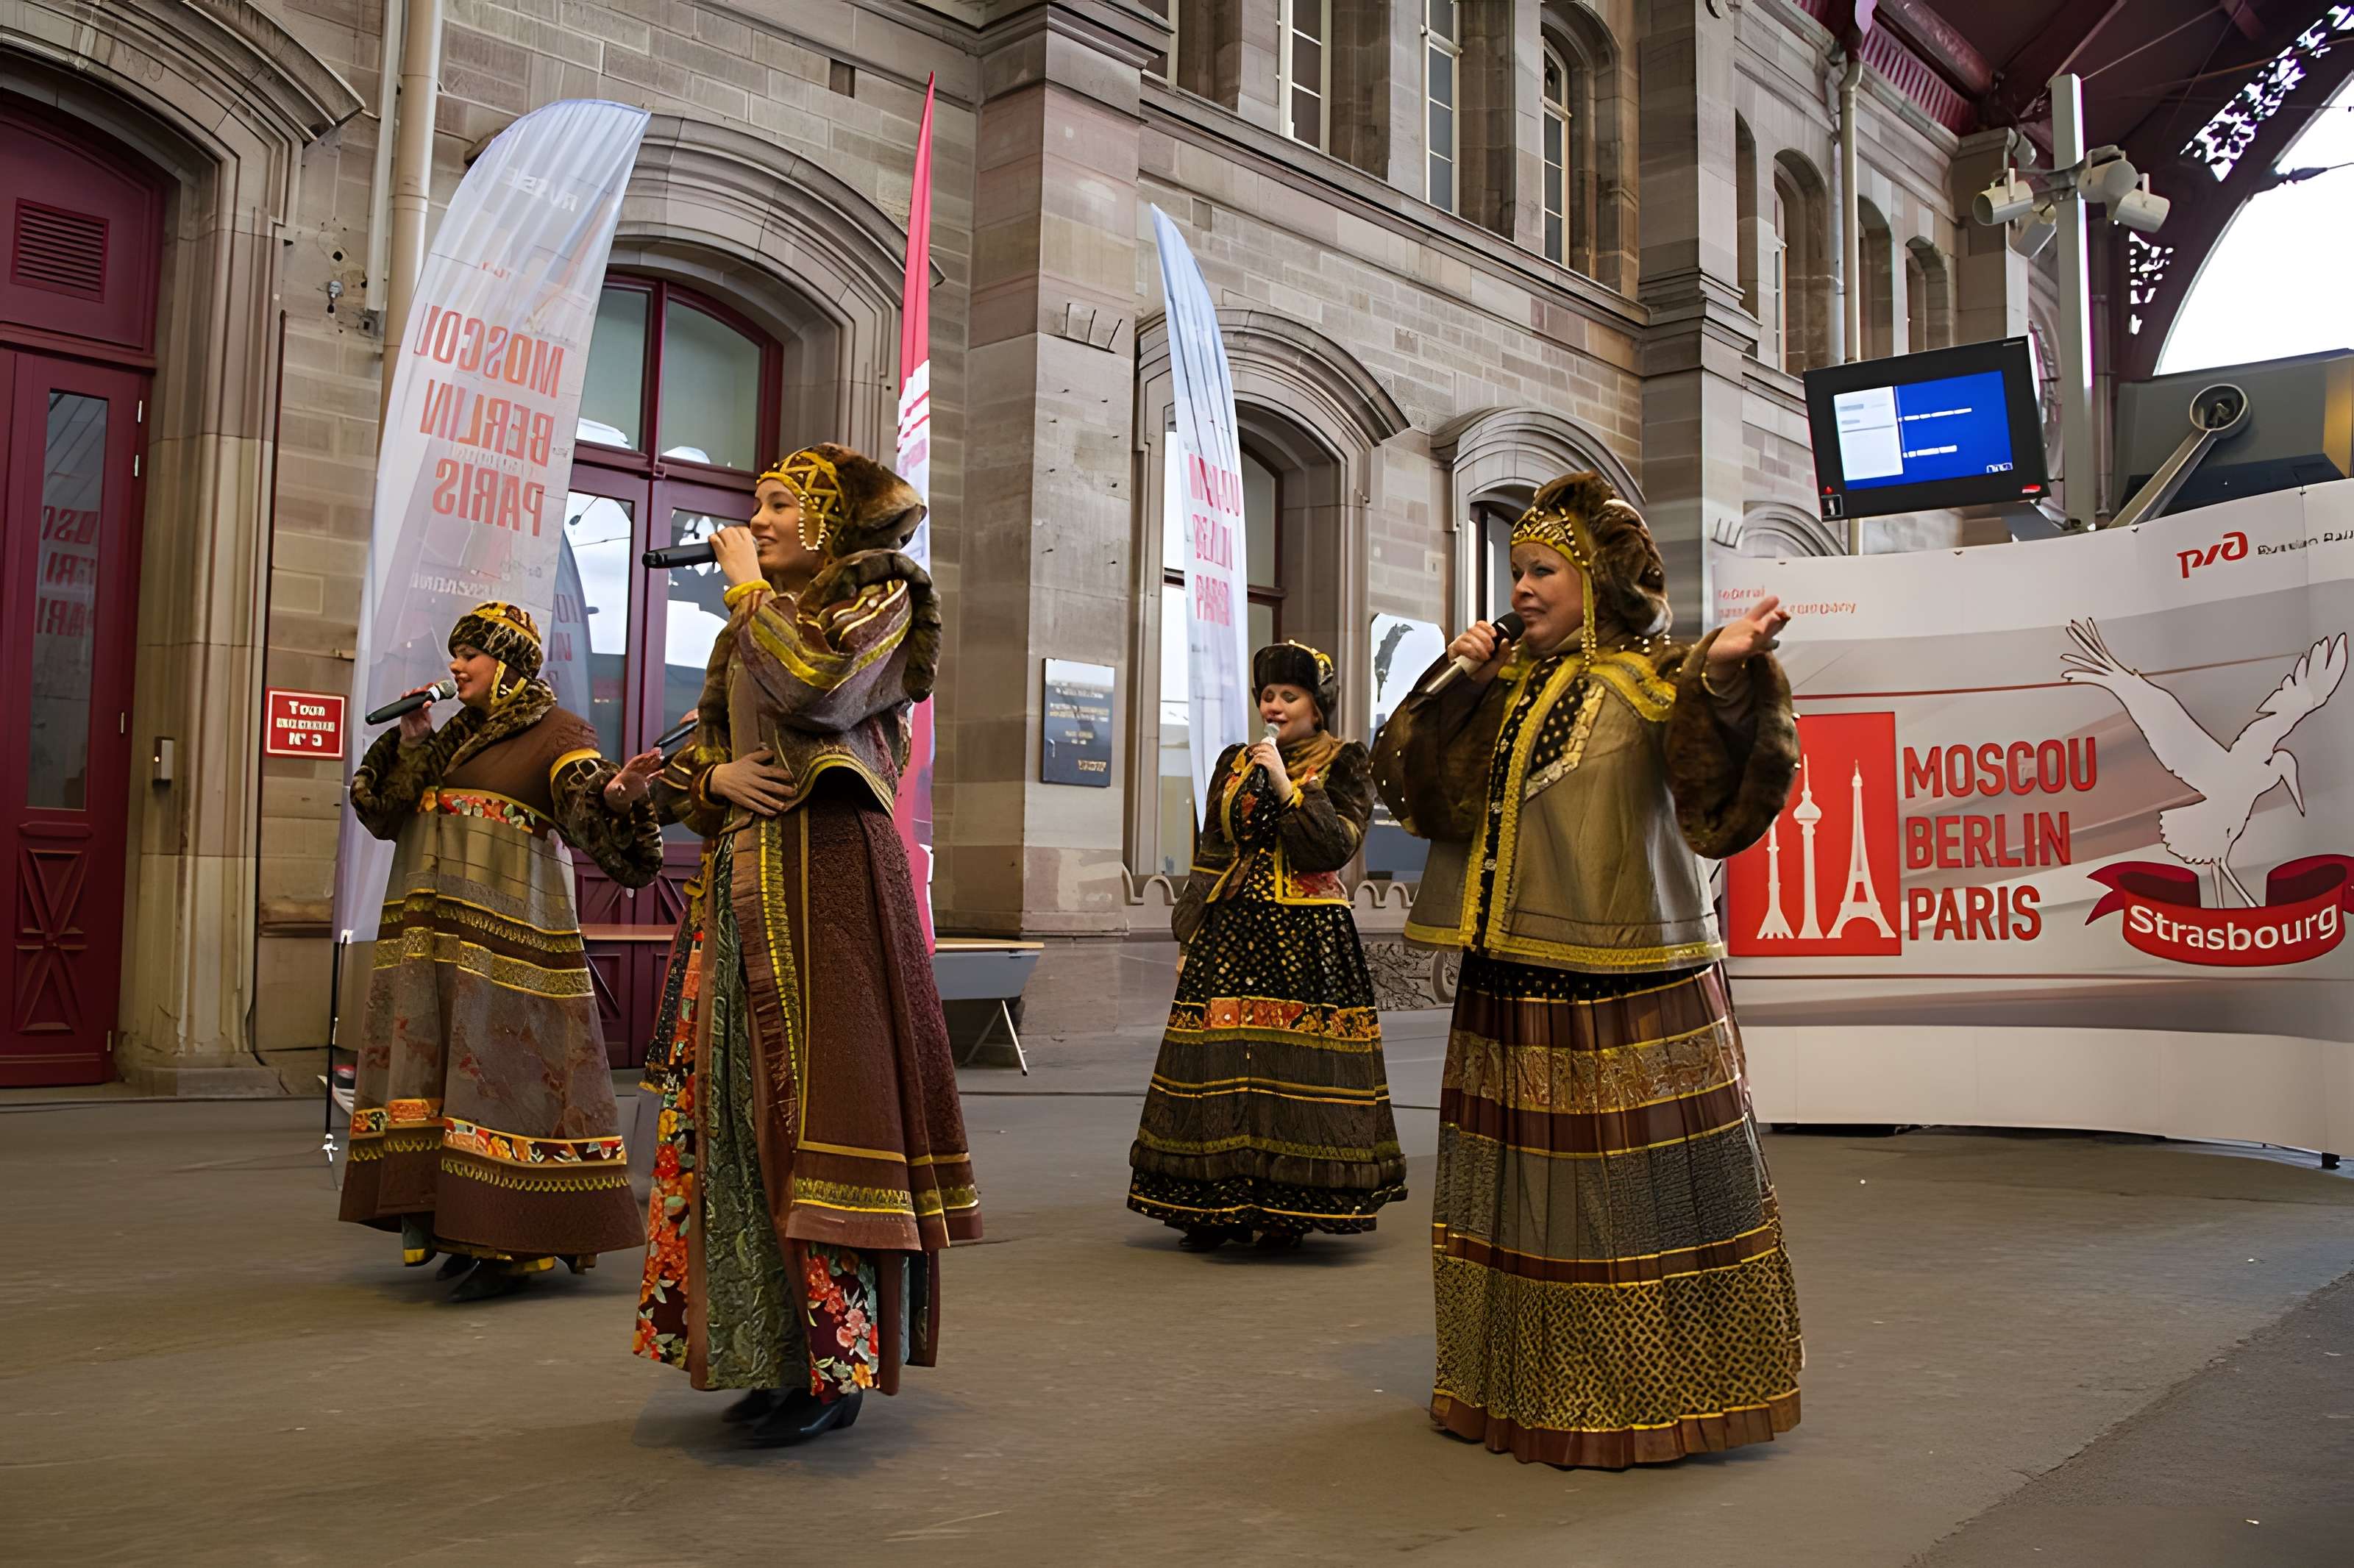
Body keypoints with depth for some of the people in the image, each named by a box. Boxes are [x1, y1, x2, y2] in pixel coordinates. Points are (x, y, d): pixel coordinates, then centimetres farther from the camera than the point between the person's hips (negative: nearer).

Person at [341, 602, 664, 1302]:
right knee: (427, 1059, 6)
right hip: (429, 930, 7)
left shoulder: (556, 732, 0)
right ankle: (449, 1221, 13)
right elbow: (385, 814, 16)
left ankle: (512, 1242, -4)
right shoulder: (452, 735, 19)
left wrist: (617, 795, -38)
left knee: (502, 1066, -8)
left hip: (506, 930, -7)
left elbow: (586, 809, -17)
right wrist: (411, 744, 4)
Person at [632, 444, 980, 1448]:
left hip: (827, 871, -8)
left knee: (818, 1098, -10)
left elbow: (811, 685, -19)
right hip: (744, 876, 8)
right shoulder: (757, 623, 24)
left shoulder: (878, 597, 2)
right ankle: (779, 1353, 13)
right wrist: (718, 776, -1)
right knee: (741, 1106, 5)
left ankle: (836, 1364, -2)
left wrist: (748, 585, -5)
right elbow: (688, 758, 22)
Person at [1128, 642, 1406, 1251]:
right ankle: (1213, 1208, 7)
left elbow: (1335, 846, -10)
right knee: (1220, 1060, -1)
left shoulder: (1344, 764, 3)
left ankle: (1288, 1211, 3)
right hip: (1232, 931, 4)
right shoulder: (1235, 762, 15)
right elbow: (1209, 855, 16)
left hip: (1306, 936, -4)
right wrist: (1193, 935, 11)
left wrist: (1287, 786, -14)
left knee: (1294, 1060, -7)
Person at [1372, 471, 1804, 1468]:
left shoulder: (1651, 684, -3)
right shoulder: (1507, 685, 13)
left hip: (1627, 993, -6)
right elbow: (1416, 784, 9)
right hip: (1510, 985, 6)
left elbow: (1717, 782, -21)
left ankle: (1655, 1390, 16)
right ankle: (1525, 1385, 28)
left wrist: (1724, 673, -37)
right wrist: (1455, 686, -2)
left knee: (1639, 1192, -1)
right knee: (1518, 1189, 13)